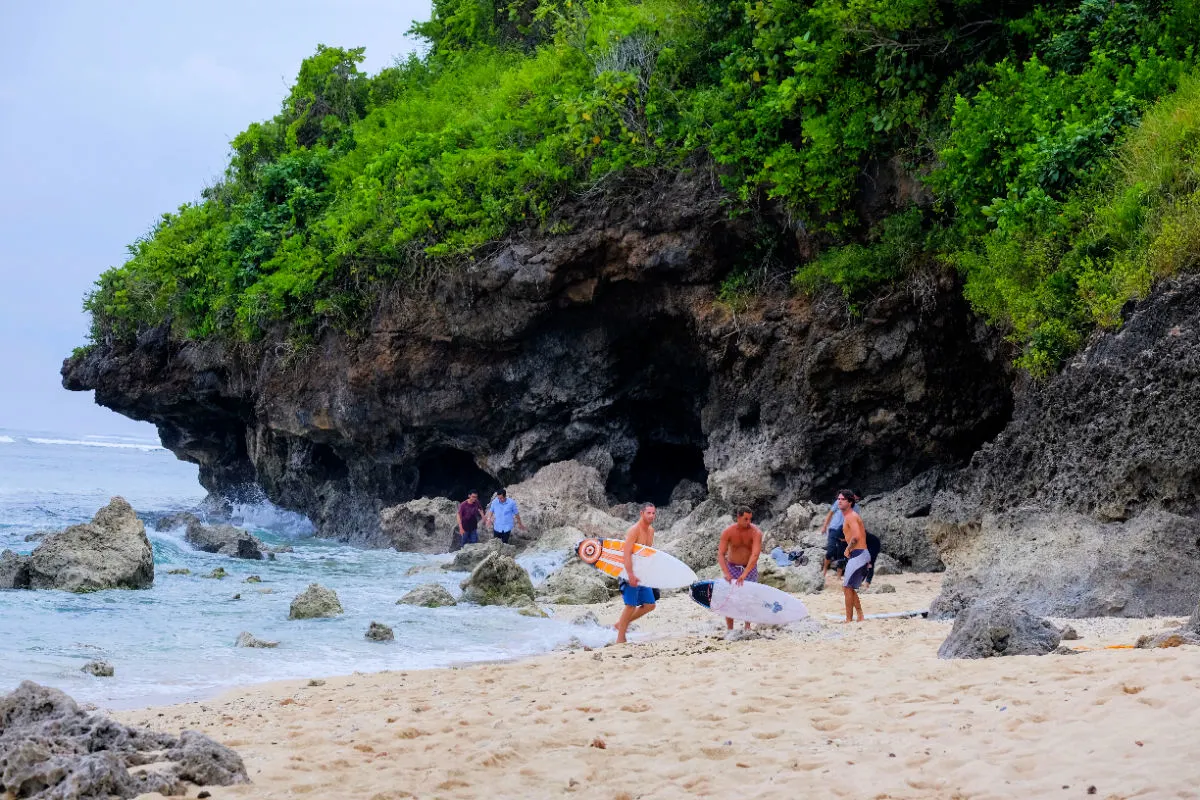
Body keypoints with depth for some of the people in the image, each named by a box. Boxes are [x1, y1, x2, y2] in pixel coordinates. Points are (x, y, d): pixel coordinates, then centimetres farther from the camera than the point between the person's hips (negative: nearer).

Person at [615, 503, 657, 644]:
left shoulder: (651, 530, 12)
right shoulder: (634, 530, -16)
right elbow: (627, 553, -24)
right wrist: (631, 574, -31)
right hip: (632, 572, -9)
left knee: (649, 605, 8)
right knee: (631, 606, -8)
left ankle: (621, 623, 22)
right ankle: (620, 638, 1)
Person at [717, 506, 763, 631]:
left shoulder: (756, 532, -23)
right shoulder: (727, 532, -19)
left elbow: (755, 555, -32)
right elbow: (721, 554, -22)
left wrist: (744, 574, -42)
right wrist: (726, 574, -37)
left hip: (750, 568, 0)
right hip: (732, 567, 0)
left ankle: (748, 626, 14)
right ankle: (729, 628, -5)